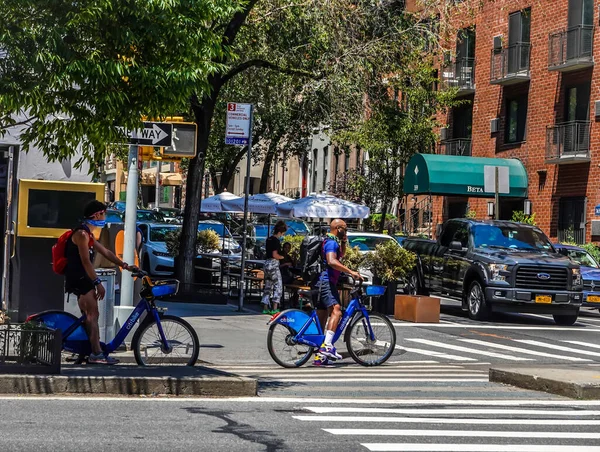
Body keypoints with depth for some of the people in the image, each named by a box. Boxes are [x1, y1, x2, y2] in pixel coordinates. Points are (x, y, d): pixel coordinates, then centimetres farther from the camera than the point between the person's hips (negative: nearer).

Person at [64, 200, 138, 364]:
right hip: (78, 278, -11)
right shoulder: (82, 234, -15)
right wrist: (98, 283, -19)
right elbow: (86, 262, -19)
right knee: (93, 315, -12)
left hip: (82, 279, 11)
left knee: (89, 316, 12)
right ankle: (97, 354, -15)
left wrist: (126, 266, 12)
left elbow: (106, 253, 19)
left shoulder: (88, 234, 18)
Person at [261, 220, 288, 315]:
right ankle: (275, 308, -10)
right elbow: (275, 255, -18)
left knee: (268, 286, 12)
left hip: (267, 263, 9)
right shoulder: (276, 240, -13)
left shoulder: (269, 239, 13)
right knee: (278, 286, -4)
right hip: (273, 264, -9)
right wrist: (283, 257, -3)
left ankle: (265, 308, 12)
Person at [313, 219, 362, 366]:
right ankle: (327, 346, -39)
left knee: (321, 318, 10)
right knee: (336, 311, -27)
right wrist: (351, 272, -31)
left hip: (323, 282, 11)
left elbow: (341, 255, 39)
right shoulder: (331, 243, -11)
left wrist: (344, 243, 20)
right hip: (327, 282, -11)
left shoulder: (331, 242, 22)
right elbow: (332, 261, -28)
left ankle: (319, 356, 12)